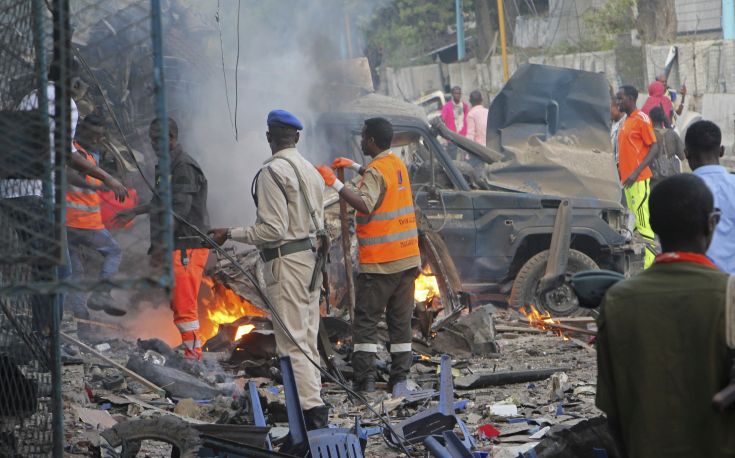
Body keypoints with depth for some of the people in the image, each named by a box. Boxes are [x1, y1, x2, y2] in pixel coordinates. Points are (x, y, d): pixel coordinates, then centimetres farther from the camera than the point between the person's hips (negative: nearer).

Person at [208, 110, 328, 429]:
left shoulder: (273, 172, -13)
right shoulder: (311, 170, 13)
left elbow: (273, 229, -18)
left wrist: (230, 234, -11)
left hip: (287, 260, -9)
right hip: (311, 257, 9)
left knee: (292, 341, -10)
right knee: (308, 338, 13)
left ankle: (312, 407, -17)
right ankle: (313, 400, 16)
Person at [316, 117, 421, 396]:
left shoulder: (375, 172, -15)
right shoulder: (398, 165, 12)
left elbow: (365, 204, -32)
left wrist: (335, 183, -29)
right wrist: (355, 167, 33)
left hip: (379, 263, -8)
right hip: (406, 258, 8)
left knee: (366, 321, -1)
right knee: (400, 321, 9)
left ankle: (364, 381, -5)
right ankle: (399, 380, 9)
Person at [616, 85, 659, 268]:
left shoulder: (641, 119, -9)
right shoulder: (625, 121, 17)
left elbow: (654, 148, -14)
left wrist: (636, 172, -20)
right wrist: (620, 168, 13)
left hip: (639, 179, -9)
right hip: (627, 179, 9)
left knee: (643, 222, -10)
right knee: (634, 221, 10)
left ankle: (650, 264, -10)